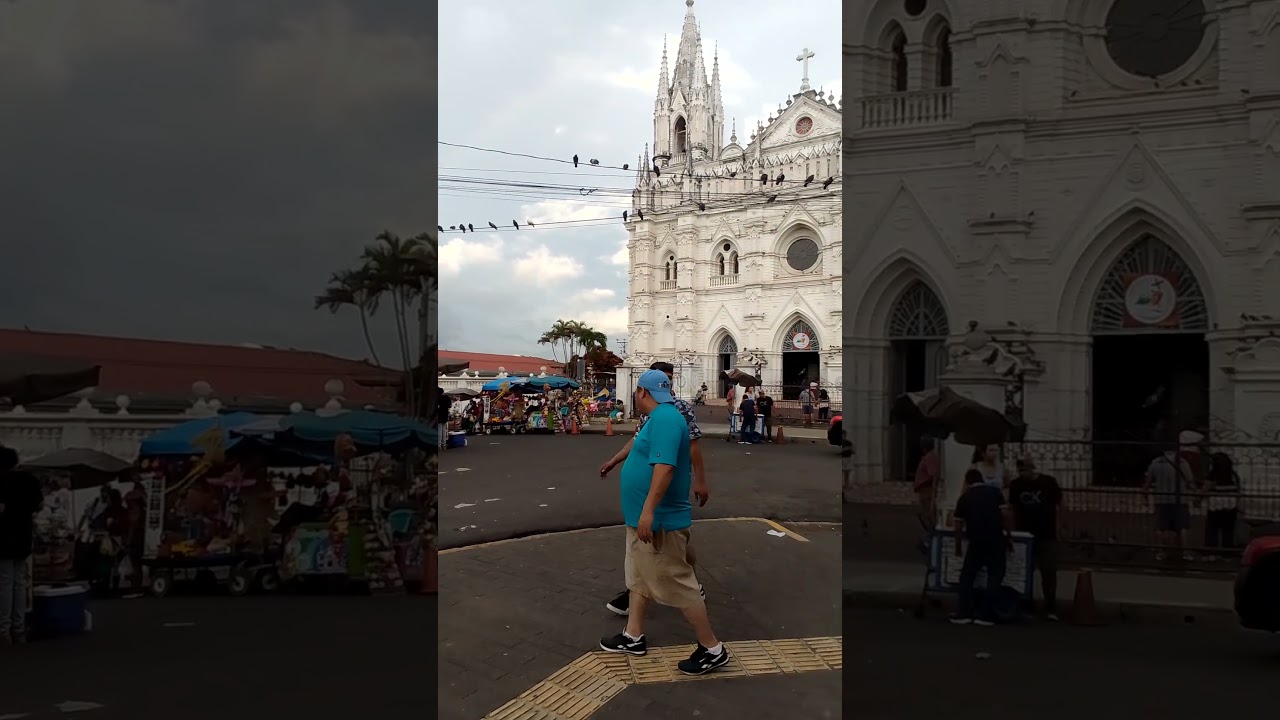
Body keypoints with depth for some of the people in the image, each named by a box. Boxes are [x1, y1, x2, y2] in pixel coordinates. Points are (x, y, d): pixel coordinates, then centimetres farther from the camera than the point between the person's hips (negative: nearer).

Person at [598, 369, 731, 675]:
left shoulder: (665, 418, -22)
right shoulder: (661, 417, 11)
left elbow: (665, 466, -33)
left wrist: (648, 510, -36)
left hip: (659, 519, -11)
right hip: (645, 517, 11)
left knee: (676, 583, -4)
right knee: (640, 576, 19)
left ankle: (712, 649, 6)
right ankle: (633, 637, 32)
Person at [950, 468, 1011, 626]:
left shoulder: (964, 498, 10)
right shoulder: (995, 491, 9)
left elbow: (959, 526, 10)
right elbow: (1004, 514, 1)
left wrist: (958, 547, 19)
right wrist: (1008, 537, 8)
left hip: (976, 539, 0)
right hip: (997, 537, 0)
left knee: (967, 574, 12)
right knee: (995, 576, 6)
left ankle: (964, 612, 8)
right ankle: (985, 614, 1)